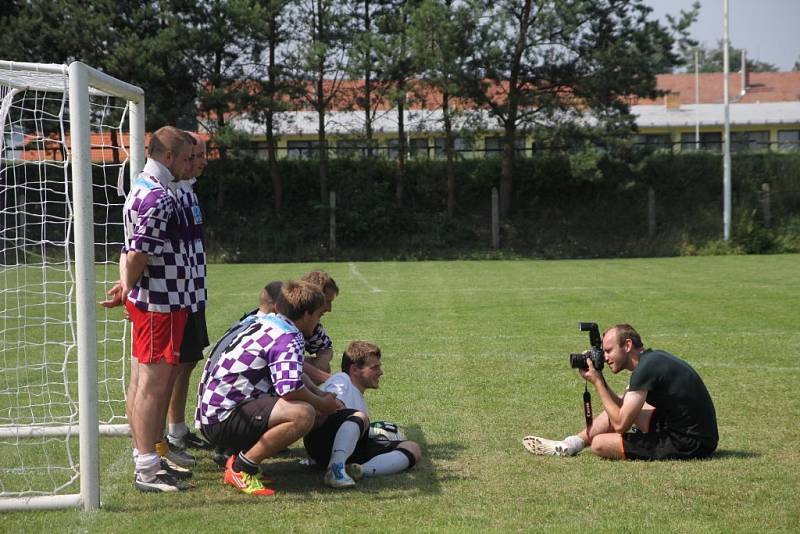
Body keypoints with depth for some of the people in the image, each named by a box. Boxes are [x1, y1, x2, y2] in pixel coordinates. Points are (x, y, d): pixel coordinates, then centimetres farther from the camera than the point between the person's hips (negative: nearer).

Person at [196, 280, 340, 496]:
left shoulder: (267, 322, 15)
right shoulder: (288, 339, -15)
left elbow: (290, 372, 31)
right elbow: (290, 389, -30)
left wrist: (319, 393, 17)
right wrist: (321, 404, -10)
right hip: (222, 419, -10)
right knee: (303, 414, -29)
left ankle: (241, 456, 10)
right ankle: (241, 468, -15)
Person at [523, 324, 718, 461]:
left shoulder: (645, 368, -18)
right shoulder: (654, 357, 11)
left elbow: (621, 424, -17)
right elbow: (622, 409, 17)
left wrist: (597, 382, -9)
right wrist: (599, 380, 6)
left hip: (688, 445, -10)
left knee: (599, 443, -13)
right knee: (623, 408, 20)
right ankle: (570, 445, 25)